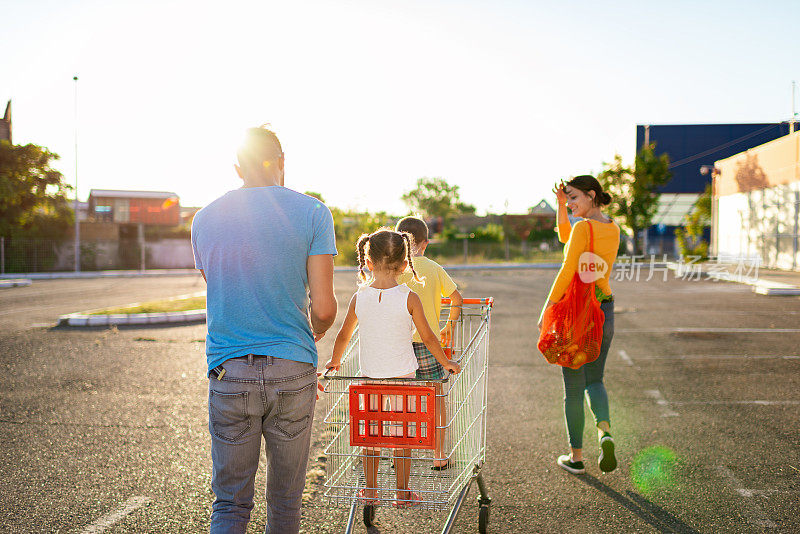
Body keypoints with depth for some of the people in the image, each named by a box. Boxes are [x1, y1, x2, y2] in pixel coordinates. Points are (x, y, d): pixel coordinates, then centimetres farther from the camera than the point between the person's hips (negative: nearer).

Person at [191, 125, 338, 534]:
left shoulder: (205, 219, 7)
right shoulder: (312, 213, -2)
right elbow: (323, 308, -7)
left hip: (228, 373, 2)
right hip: (292, 369, -1)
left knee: (230, 501, 7)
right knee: (285, 499, 13)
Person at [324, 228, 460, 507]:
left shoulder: (359, 298, -6)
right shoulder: (409, 298, -12)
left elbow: (344, 335, 7)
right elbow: (428, 338, -5)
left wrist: (334, 360, 24)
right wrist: (446, 363, 10)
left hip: (370, 377, 2)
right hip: (403, 375, -2)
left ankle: (370, 491, 25)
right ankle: (402, 493, 19)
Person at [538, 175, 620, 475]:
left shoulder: (584, 227, -17)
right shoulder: (613, 229, 8)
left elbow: (567, 271, -22)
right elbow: (565, 236, 21)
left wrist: (547, 309, -16)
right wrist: (561, 204, 10)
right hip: (604, 311, 7)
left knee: (573, 387, 7)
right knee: (594, 380, 18)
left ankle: (576, 457, 16)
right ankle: (605, 432, -10)